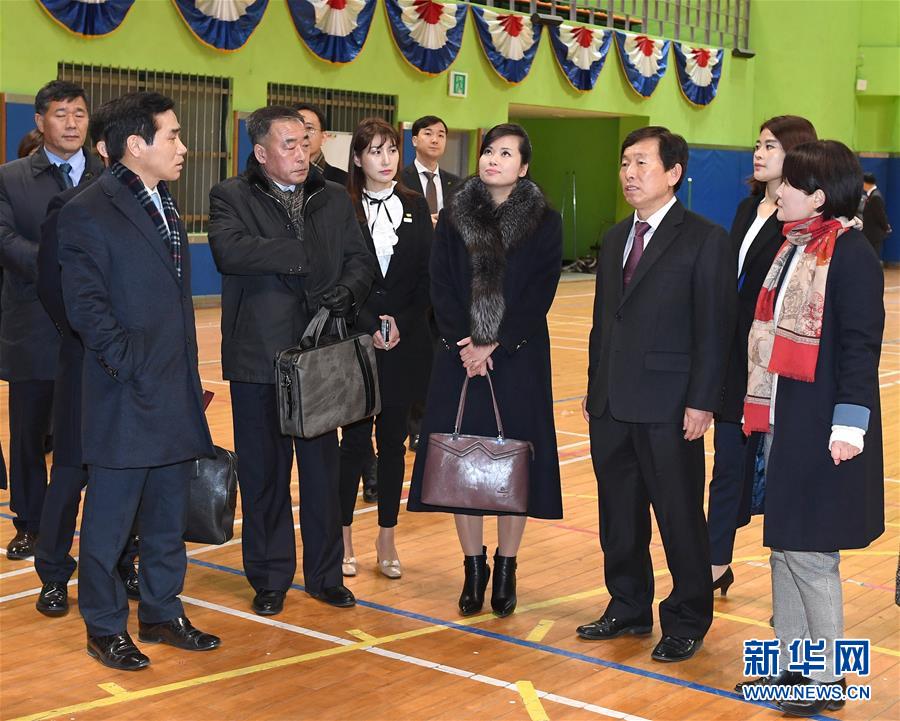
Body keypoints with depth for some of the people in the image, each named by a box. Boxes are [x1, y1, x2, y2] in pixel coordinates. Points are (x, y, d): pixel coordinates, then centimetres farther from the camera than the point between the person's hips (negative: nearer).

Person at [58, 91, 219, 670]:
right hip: (126, 399, -7)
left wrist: (190, 377, 15)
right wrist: (132, 367, -18)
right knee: (110, 519, 4)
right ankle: (105, 628, 17)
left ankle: (162, 613, 28)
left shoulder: (166, 208, 15)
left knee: (169, 517, 15)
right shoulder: (89, 212, -9)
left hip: (176, 396, 8)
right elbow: (86, 307, -14)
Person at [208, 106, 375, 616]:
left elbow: (362, 260, 6)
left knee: (323, 467, 9)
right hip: (259, 358, -3)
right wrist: (304, 254, -16)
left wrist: (349, 290, -16)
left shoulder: (335, 198, 12)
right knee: (264, 472, 6)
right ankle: (270, 578, 20)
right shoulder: (232, 197, -1)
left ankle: (326, 574, 23)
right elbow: (230, 251, -20)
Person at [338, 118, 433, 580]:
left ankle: (387, 542, 16)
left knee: (393, 441, 7)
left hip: (405, 342, 3)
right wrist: (370, 325, -13)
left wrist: (401, 324, -8)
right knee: (355, 440, 0)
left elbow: (426, 277, 4)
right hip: (355, 339, -2)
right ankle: (344, 538, 12)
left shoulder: (415, 207, 8)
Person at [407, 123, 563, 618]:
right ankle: (474, 567, 15)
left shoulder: (544, 222, 1)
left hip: (518, 356, -2)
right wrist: (464, 342, -11)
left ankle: (506, 568, 15)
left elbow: (539, 296, -6)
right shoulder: (454, 216, 7)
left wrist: (495, 345, -13)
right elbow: (440, 286, 2)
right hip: (460, 355, 2)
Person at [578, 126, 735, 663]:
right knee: (619, 514, 14)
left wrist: (701, 402, -15)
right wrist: (595, 387, 13)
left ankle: (687, 622, 18)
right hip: (611, 405, 7)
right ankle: (629, 608, 29)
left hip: (668, 408, -7)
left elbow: (715, 328, -11)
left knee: (680, 517, 4)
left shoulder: (706, 240, -7)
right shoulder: (615, 239, 14)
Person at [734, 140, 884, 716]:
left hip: (823, 430, -9)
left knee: (810, 552, -1)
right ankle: (791, 666, 26)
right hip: (781, 424, 9)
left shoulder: (851, 253, -13)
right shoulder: (793, 248, 12)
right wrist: (760, 413, 17)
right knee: (783, 547, 14)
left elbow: (860, 346, -16)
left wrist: (848, 427, -20)